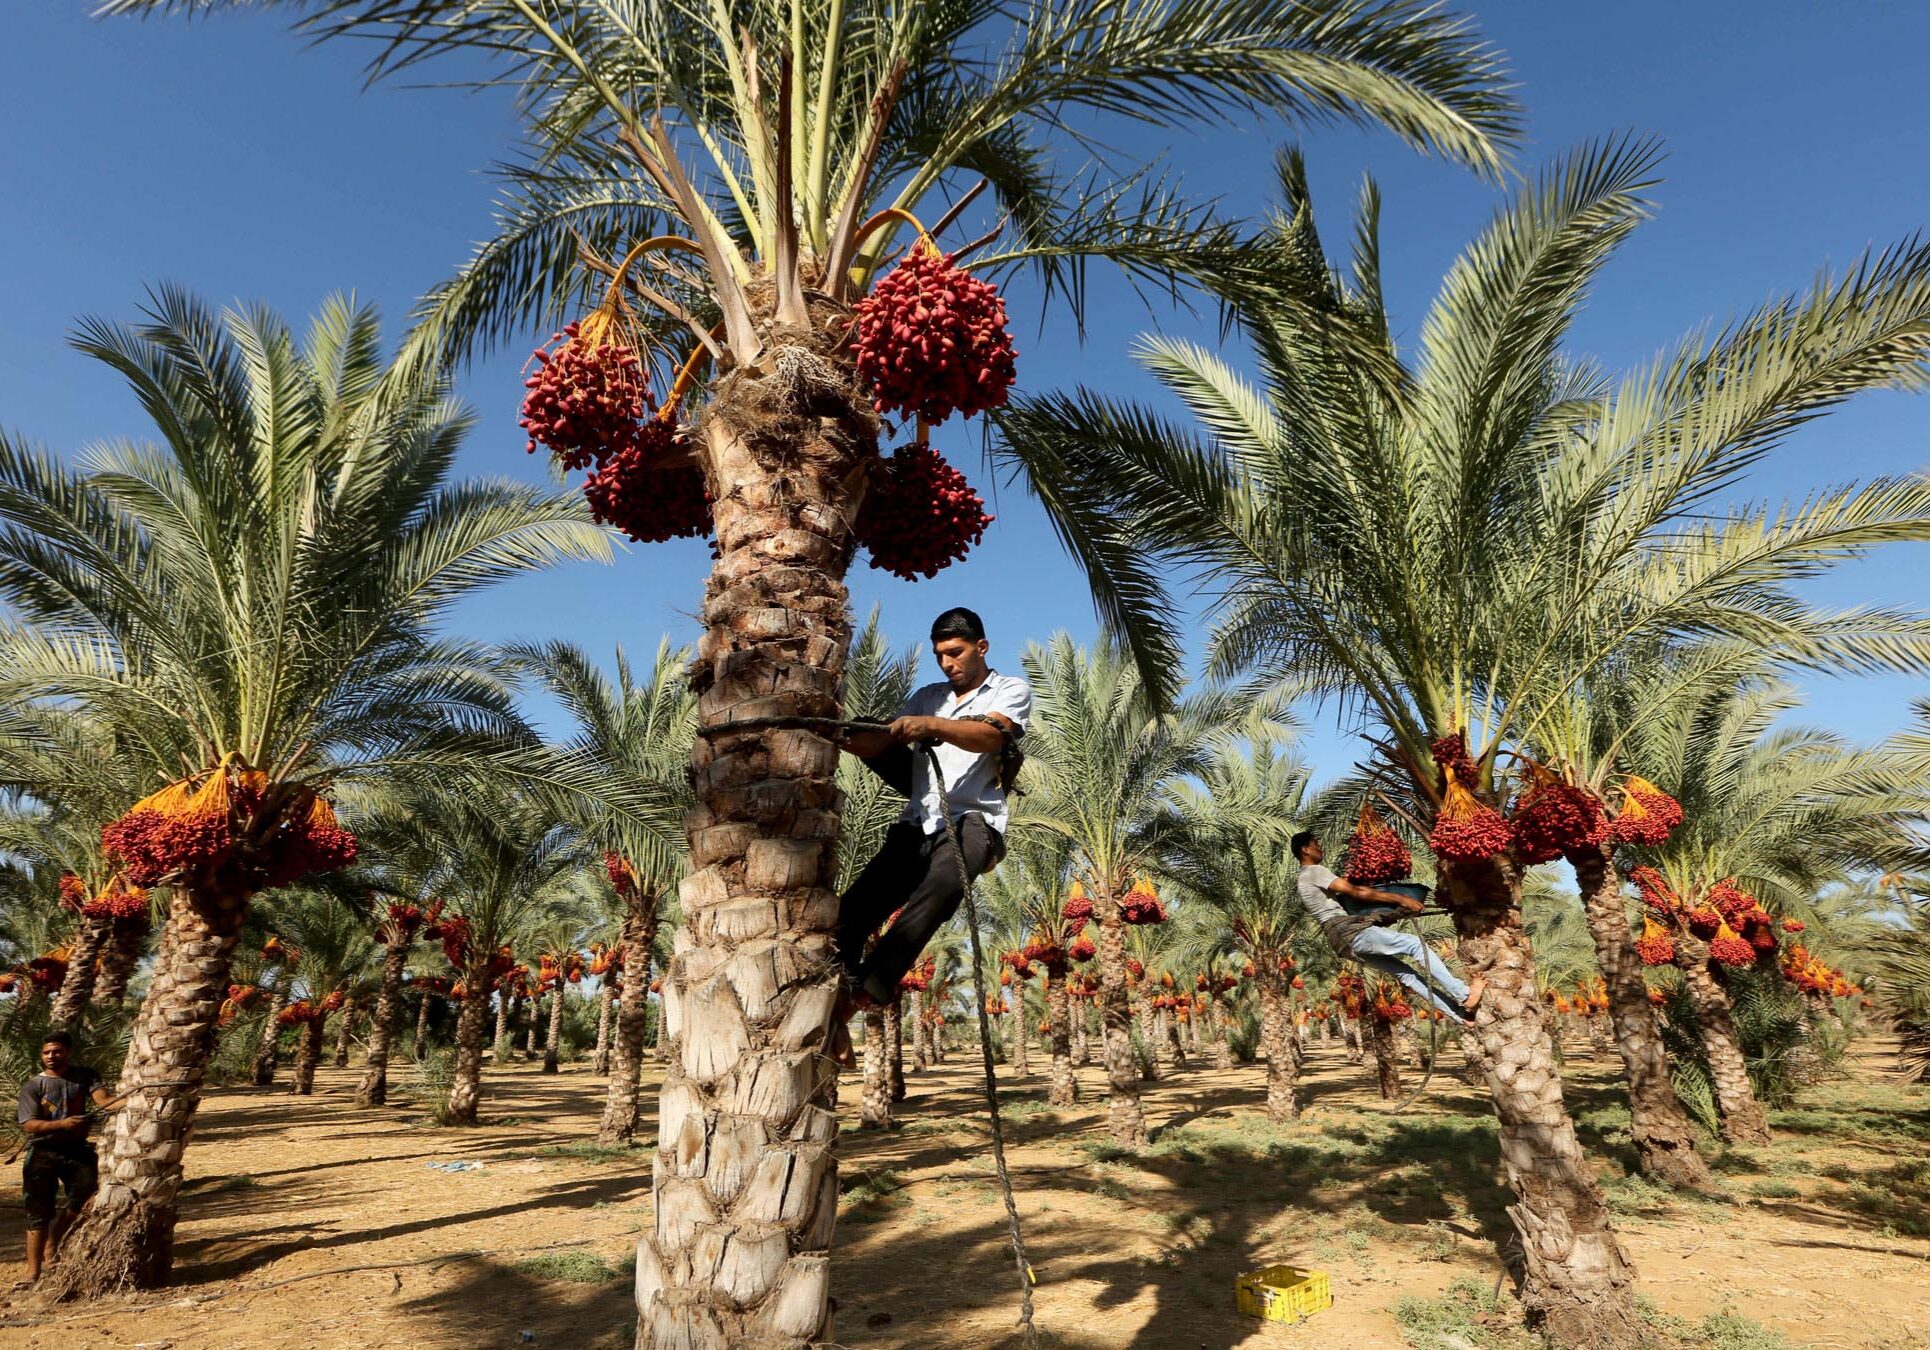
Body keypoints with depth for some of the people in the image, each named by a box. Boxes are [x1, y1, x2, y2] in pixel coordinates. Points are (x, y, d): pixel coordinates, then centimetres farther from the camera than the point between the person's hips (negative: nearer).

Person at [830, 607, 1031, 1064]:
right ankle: (834, 1019, -12)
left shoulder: (1011, 690, 9)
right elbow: (881, 742, 9)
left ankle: (854, 997, -39)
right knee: (854, 907, -14)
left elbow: (990, 735, -14)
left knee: (941, 884, -35)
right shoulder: (928, 696, 25)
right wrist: (845, 738, -13)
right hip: (918, 824, 6)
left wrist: (933, 725, -32)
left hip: (973, 820, -5)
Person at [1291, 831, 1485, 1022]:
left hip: (1344, 941, 10)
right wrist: (1399, 898, -12)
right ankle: (1464, 995, -9)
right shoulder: (1315, 871, -7)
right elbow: (1356, 893, -13)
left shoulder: (1307, 879, 24)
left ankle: (1460, 1012, 2)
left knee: (1403, 972, 5)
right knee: (1415, 944, -10)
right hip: (1349, 932, -9)